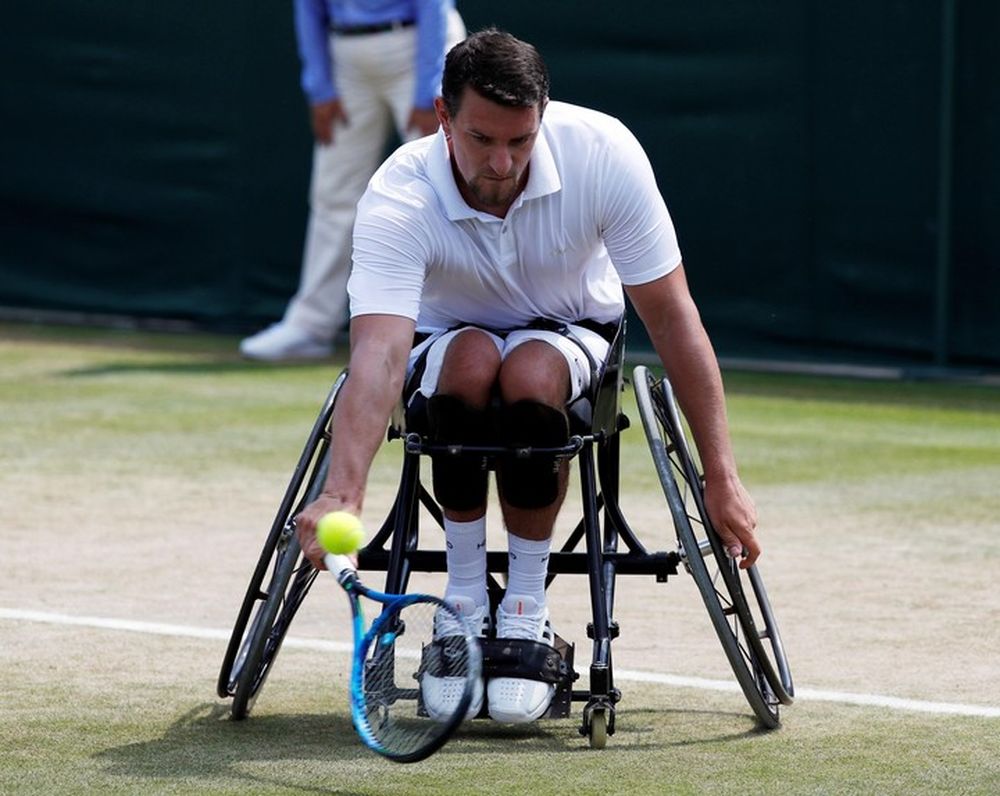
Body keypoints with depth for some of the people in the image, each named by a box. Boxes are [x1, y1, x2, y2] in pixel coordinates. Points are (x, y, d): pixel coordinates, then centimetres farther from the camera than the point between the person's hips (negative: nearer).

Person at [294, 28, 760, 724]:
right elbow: (379, 352, -42)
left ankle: (528, 611, -18)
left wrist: (721, 479, -21)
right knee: (471, 361, -37)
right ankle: (464, 601, -19)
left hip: (570, 338, 0)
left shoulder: (603, 153, -25)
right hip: (451, 345, 0)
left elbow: (673, 317, -19)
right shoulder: (397, 199, -28)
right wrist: (343, 494, -58)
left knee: (528, 376, -36)